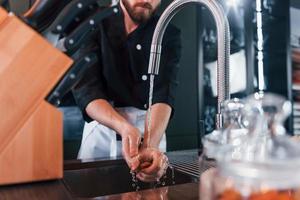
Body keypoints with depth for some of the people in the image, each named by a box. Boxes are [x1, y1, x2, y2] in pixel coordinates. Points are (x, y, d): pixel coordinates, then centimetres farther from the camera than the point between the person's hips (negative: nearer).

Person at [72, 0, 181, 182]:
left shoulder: (169, 35, -6)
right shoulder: (95, 26, -7)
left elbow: (164, 94, -20)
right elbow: (86, 90, -18)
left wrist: (150, 145, -38)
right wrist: (124, 127, -36)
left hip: (151, 131, 0)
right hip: (102, 128, 0)